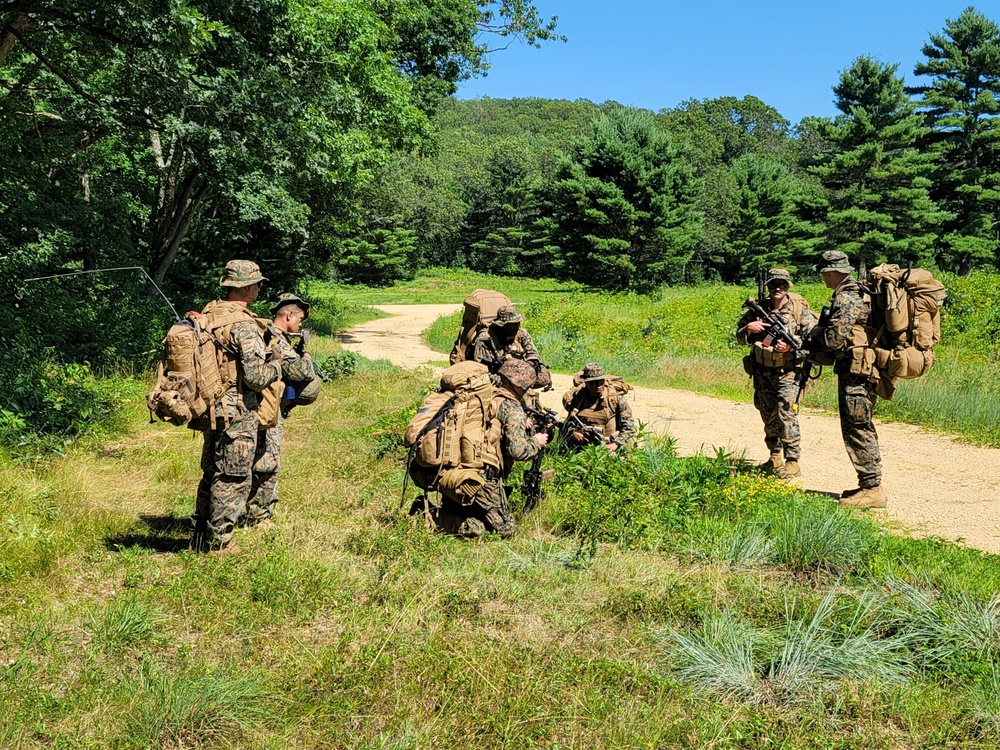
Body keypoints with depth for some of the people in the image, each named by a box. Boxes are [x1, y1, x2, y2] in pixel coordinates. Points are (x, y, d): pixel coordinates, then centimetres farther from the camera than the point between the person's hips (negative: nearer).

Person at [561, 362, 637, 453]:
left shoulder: (616, 398, -1)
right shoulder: (576, 397, 7)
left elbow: (629, 428, 1)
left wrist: (616, 444, -13)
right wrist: (573, 432, -2)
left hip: (606, 448, -2)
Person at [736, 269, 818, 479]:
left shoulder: (800, 310, -5)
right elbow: (740, 338, 13)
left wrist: (791, 345, -24)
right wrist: (748, 328, -9)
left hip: (788, 372, -5)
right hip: (762, 372, 5)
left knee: (786, 415, -13)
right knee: (768, 416, 13)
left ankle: (792, 462, -7)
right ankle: (775, 458, 28)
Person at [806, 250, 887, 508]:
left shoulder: (846, 298, -14)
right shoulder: (857, 292, 17)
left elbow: (835, 339, -21)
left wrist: (814, 334, -2)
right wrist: (817, 340, 14)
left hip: (855, 372, -10)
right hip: (862, 371, 10)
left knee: (857, 430, -7)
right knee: (862, 429, 15)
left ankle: (873, 489, -5)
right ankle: (868, 485, 21)